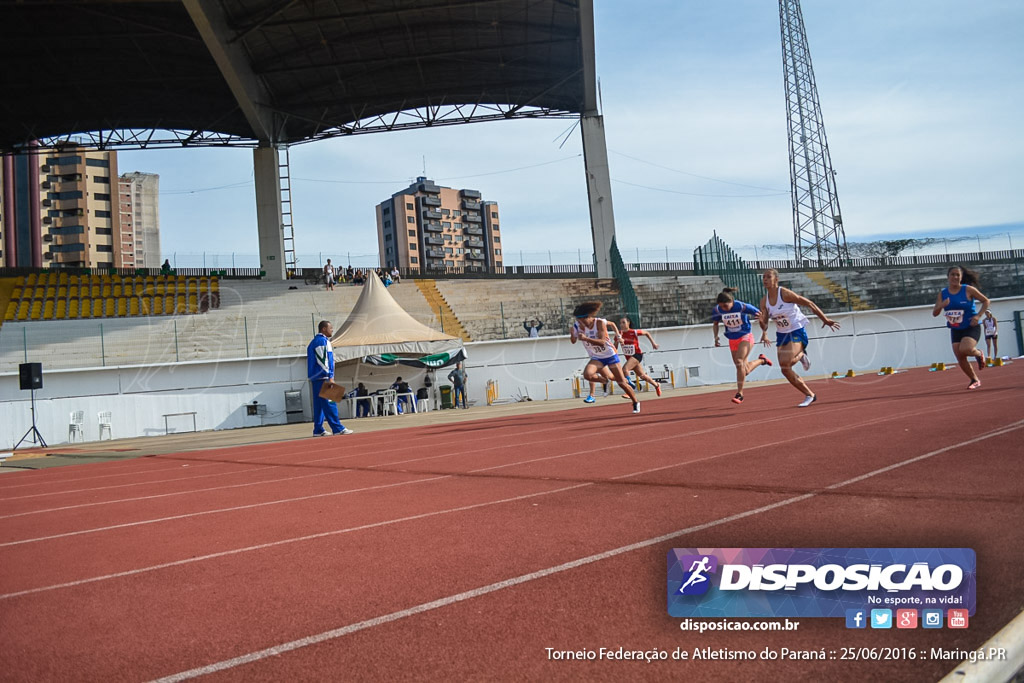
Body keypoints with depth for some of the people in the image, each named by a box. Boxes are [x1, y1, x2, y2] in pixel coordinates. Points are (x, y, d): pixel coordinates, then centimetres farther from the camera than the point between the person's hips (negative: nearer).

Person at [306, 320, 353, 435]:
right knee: (329, 403, -10)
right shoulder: (321, 341, -11)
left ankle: (318, 430, 11)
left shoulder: (316, 341, 21)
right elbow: (322, 360, -18)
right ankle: (338, 428, -10)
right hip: (322, 378, -10)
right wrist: (329, 377, -18)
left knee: (319, 404, 9)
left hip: (317, 378, 10)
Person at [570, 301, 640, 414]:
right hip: (596, 358, 3)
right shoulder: (578, 326, -11)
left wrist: (585, 338, -41)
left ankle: (636, 402, 26)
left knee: (621, 382, 1)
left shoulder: (600, 323, -22)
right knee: (587, 374, -27)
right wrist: (572, 334, -32)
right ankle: (604, 381, 6)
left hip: (610, 355, -3)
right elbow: (573, 341, -10)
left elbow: (602, 342, -30)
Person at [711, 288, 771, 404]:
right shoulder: (717, 310, -13)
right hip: (732, 340, 5)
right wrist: (716, 337, -8)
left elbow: (760, 315, -9)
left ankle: (740, 394, -16)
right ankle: (761, 360, 41)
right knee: (745, 370, 10)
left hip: (745, 337, -5)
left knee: (739, 362, -25)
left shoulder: (742, 307, -23)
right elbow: (716, 323, 8)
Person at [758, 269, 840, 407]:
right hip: (781, 335, 7)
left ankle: (801, 355, 5)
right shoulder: (764, 301, -1)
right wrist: (764, 332, -25)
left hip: (797, 332, -7)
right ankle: (810, 395, 20)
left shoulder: (785, 294, -18)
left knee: (785, 362, -29)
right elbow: (764, 324, 0)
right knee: (785, 370, 3)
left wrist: (825, 319, -9)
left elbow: (809, 304, -11)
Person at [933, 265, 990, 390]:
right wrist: (941, 305, -20)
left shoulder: (968, 290, -10)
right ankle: (975, 380, 20)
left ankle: (979, 353, 8)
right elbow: (934, 313, 2)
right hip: (955, 330, 4)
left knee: (965, 350, -28)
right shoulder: (942, 294, 1)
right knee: (960, 359, -1)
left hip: (971, 327, -4)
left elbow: (986, 301, -2)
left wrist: (978, 316, -14)